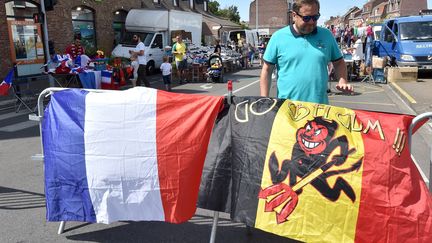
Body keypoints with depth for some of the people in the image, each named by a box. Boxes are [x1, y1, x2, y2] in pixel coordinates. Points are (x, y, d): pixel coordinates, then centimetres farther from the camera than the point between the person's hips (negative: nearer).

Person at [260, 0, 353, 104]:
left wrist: (343, 81, -2)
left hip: (320, 106, 2)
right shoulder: (278, 37, -1)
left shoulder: (326, 35, 7)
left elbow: (339, 62, 17)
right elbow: (267, 70, 1)